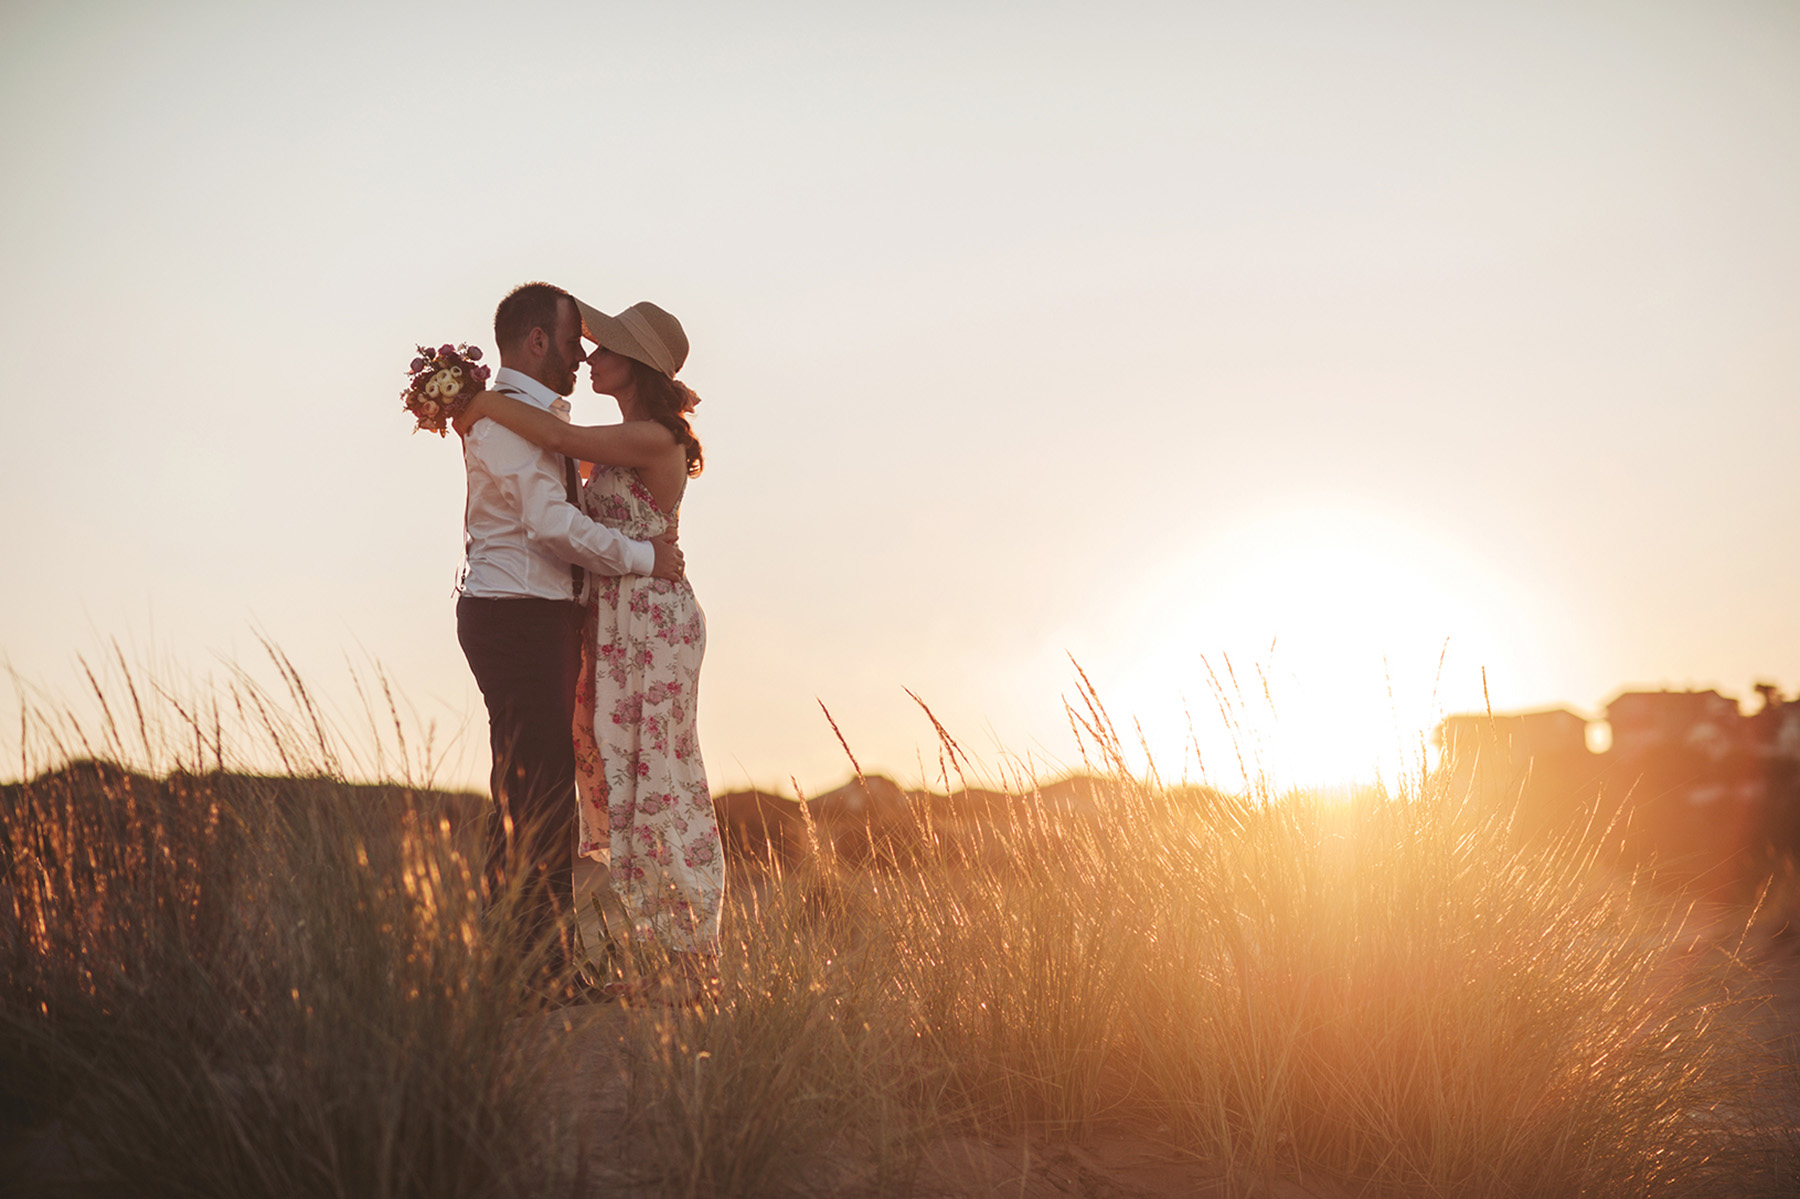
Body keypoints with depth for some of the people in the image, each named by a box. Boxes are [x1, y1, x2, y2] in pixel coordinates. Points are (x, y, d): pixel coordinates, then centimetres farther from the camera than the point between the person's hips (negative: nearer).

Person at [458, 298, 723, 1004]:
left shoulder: (653, 439, -13)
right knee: (619, 780, 10)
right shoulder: (628, 444, 15)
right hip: (615, 624, 9)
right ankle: (663, 956, 16)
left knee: (655, 782, -6)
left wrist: (483, 402, -7)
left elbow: (557, 437, -21)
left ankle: (692, 963, 2)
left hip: (652, 621, -9)